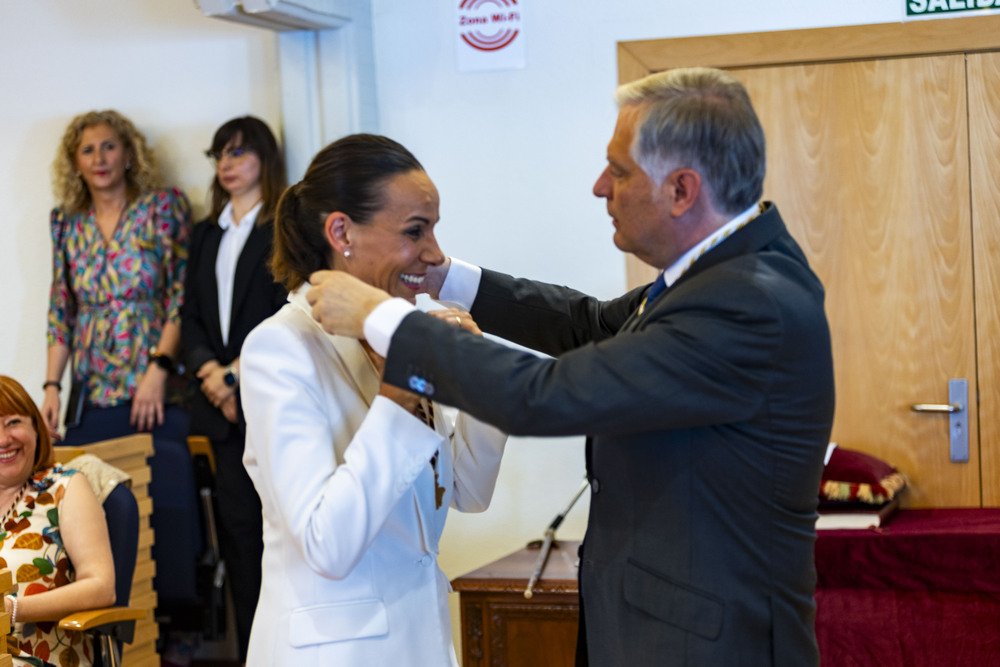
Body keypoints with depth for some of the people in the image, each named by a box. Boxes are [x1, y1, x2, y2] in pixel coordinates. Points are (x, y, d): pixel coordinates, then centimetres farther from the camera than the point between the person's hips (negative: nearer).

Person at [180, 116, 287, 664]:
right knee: (237, 526, 5)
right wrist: (209, 372, -3)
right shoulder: (205, 234, 19)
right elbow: (190, 316, 15)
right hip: (223, 409, 6)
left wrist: (239, 374, -12)